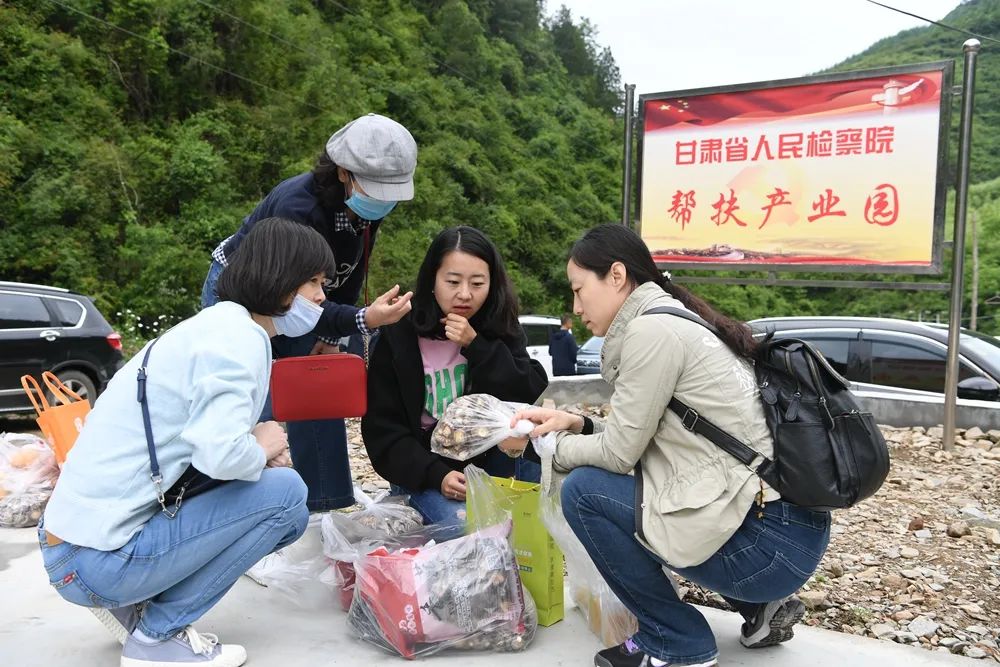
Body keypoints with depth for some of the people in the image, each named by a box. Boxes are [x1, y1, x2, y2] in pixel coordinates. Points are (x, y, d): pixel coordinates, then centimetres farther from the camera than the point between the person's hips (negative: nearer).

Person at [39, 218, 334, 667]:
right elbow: (221, 455, -31)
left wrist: (259, 450, 0)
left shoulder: (218, 326, 12)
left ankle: (133, 604, 13)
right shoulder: (239, 339, -17)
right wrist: (261, 449, -9)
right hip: (98, 560, -9)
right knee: (284, 492, -12)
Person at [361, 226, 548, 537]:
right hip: (426, 470, -3)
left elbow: (536, 399, -13)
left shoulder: (501, 331, -1)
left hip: (496, 462, 3)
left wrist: (476, 347, -21)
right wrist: (436, 475, -22)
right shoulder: (398, 338, -7)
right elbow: (382, 428, -8)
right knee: (465, 526, -30)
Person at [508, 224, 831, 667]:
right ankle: (761, 608, 20)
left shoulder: (651, 329, -14)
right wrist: (575, 424, 8)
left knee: (584, 491, -7)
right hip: (789, 524, 10)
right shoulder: (673, 320, 15)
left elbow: (619, 454, -10)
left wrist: (551, 446, 6)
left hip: (771, 541, -10)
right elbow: (637, 438, 17)